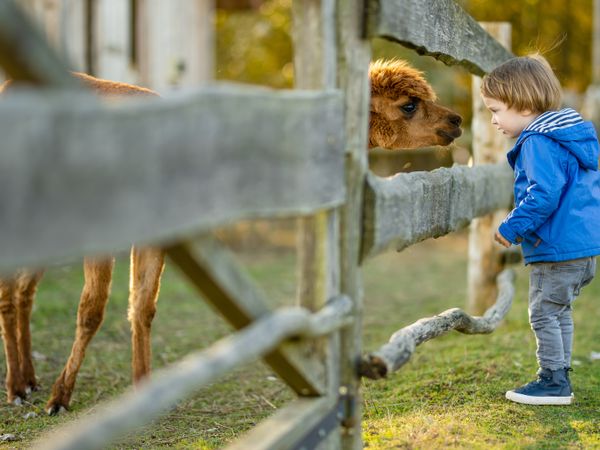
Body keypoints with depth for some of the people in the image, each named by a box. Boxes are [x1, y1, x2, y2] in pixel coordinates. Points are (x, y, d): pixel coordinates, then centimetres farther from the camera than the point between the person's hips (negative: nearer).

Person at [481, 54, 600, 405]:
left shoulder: (538, 142, -17)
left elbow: (544, 193, -27)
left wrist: (513, 226, -19)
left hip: (557, 249, -11)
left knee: (544, 314, -1)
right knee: (560, 313, 18)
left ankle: (553, 381, 5)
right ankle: (559, 379, 25)